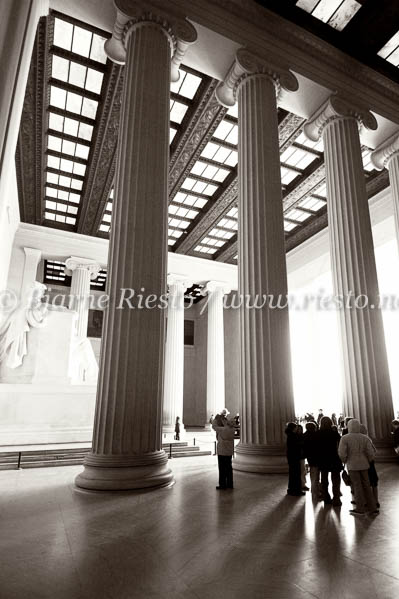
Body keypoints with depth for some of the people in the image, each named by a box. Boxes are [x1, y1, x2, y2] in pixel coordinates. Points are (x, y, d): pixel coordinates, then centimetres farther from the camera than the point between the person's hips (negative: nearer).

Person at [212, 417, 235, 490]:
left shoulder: (222, 430, -20)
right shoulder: (232, 430, -2)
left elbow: (214, 426, -5)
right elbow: (226, 426, 20)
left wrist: (215, 419, 9)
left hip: (222, 452, -6)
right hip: (229, 452, 6)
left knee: (222, 469, 2)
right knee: (229, 468, 13)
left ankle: (222, 484, 8)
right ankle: (230, 484, 18)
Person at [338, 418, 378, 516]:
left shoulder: (345, 438, -13)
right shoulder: (365, 438, -4)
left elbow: (342, 453, -15)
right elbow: (371, 453, -5)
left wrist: (345, 461, 5)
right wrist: (368, 461, 13)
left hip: (352, 465, -3)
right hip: (364, 464, 3)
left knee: (357, 486, 6)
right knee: (366, 485, 15)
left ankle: (360, 509, 14)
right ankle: (372, 508, 21)